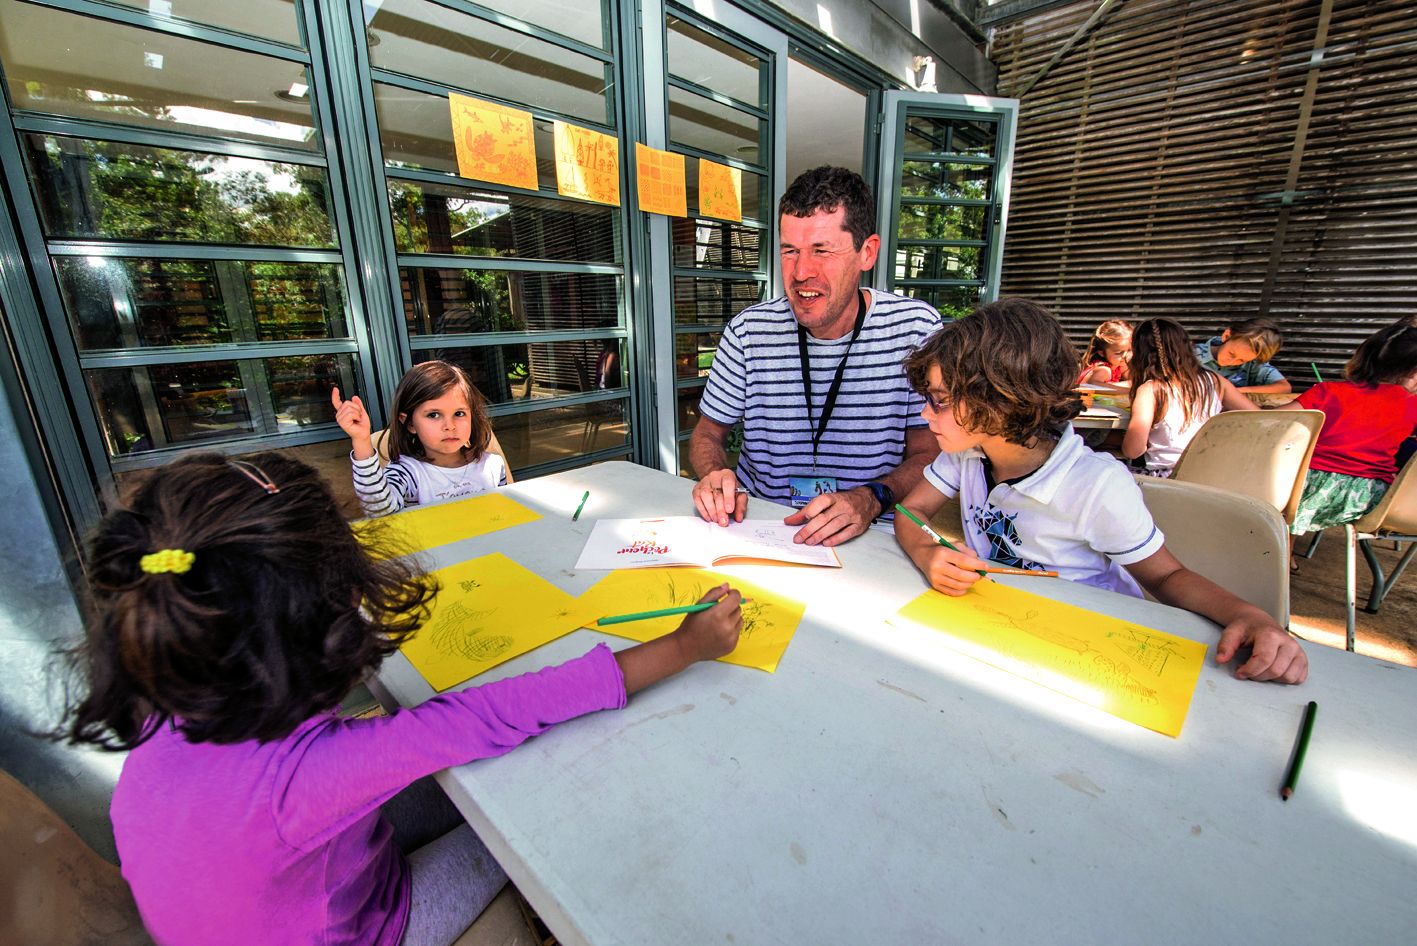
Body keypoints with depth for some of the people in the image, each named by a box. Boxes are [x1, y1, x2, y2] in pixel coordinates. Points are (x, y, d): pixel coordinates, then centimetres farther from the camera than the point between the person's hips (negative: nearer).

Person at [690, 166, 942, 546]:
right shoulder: (748, 331, -3)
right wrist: (714, 475, -16)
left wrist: (870, 499, -24)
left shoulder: (917, 328, -6)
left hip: (871, 536, 0)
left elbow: (929, 454, -3)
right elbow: (707, 433, 7)